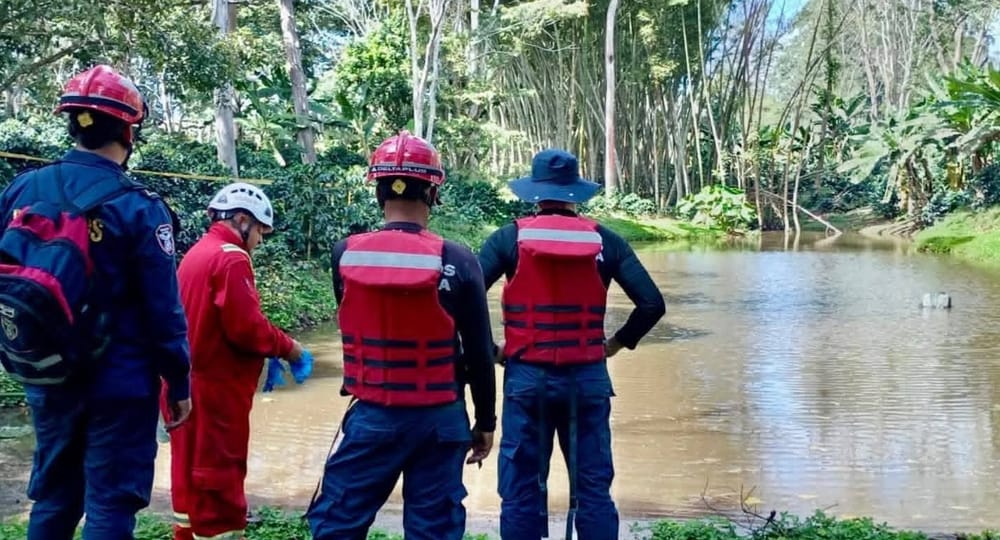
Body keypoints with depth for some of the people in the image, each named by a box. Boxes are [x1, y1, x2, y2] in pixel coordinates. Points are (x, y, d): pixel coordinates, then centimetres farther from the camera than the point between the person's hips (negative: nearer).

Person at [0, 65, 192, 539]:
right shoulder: (136, 207, -15)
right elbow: (162, 308, -14)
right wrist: (178, 384, -3)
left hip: (45, 381, 5)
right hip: (119, 385, -5)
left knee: (52, 497, 20)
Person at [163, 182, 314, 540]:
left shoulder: (195, 254, 14)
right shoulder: (231, 258, -15)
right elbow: (246, 326, -21)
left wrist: (269, 351, 9)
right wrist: (288, 348, -6)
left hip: (188, 382, 9)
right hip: (217, 386, -9)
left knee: (191, 470, 18)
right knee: (220, 475, -1)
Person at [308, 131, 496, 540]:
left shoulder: (345, 255, -5)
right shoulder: (457, 262, -11)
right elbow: (479, 353, -5)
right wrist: (485, 421, 7)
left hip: (372, 416, 1)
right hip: (439, 419, -1)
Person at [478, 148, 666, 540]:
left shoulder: (509, 238, -2)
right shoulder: (604, 240, 2)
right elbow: (652, 304, -2)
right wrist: (617, 343, 10)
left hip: (527, 376, -1)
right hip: (588, 378, 1)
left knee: (522, 492, 7)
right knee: (594, 490, 11)